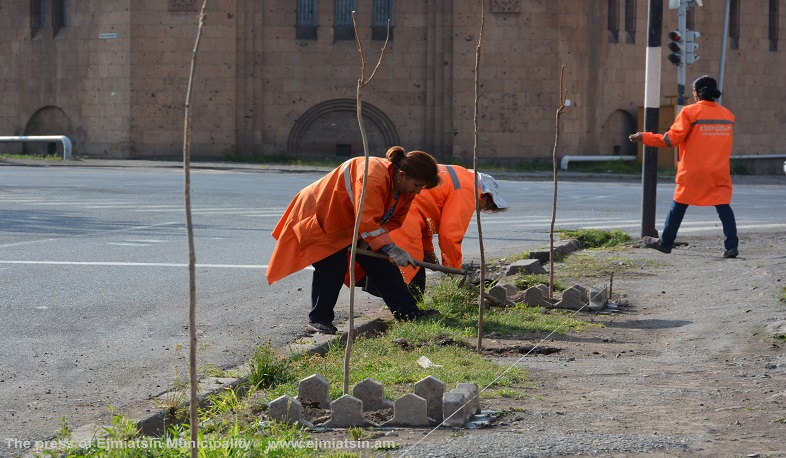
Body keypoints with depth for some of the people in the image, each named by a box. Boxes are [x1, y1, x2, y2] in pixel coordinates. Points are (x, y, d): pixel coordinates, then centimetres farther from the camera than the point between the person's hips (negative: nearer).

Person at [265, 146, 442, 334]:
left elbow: (394, 220, -5)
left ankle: (408, 312, 5)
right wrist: (389, 247, -50)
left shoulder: (406, 186, -8)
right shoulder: (373, 177, -37)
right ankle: (319, 319, -6)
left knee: (382, 264, 1)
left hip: (350, 226, 8)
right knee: (333, 267, -19)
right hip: (321, 218, -8)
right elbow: (368, 221, -43)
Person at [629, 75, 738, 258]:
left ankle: (665, 243, 20)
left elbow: (671, 139, -11)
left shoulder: (690, 112, -8)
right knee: (724, 206, 0)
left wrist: (645, 137, -2)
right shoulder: (728, 115, 7)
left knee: (679, 206, 10)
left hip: (693, 172, -3)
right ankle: (731, 245, -12)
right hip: (720, 172, 3)